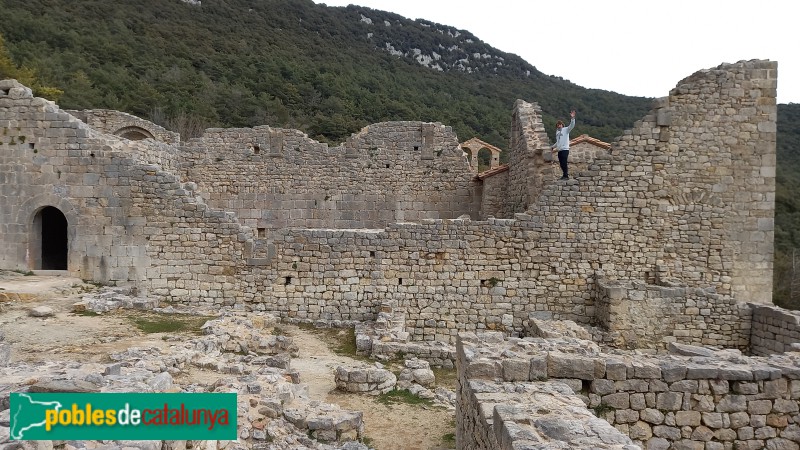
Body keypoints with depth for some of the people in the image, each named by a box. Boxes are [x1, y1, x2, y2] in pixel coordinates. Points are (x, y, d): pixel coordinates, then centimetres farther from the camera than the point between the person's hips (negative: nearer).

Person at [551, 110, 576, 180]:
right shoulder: (557, 132, 18)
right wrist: (553, 146, 24)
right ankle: (565, 175, 18)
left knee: (564, 163, -12)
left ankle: (566, 175, -9)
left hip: (565, 149, -7)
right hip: (559, 150, 7)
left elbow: (572, 125, -19)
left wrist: (572, 118, -31)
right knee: (561, 164, 9)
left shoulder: (566, 130, -1)